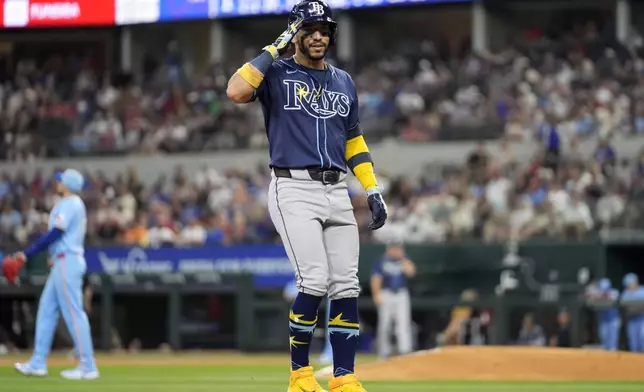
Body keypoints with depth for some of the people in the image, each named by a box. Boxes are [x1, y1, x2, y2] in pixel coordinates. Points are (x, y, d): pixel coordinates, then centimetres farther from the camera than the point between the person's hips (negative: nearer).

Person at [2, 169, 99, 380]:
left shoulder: (69, 204, -13)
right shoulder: (75, 204, 18)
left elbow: (55, 234, -20)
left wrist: (27, 254, -18)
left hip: (67, 262, -10)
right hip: (63, 263, 10)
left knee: (74, 314, -9)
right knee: (46, 309, 11)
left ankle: (88, 367, -9)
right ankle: (38, 363, 14)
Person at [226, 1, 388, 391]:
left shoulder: (343, 81, 18)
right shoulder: (276, 73, 2)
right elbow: (236, 91, -19)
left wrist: (373, 190, 12)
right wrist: (274, 49, -12)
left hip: (337, 192, 6)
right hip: (294, 190, -5)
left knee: (346, 285, 0)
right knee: (314, 281, -17)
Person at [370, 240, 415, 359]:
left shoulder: (405, 262, 10)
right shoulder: (382, 263, 3)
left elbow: (410, 272, -9)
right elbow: (376, 279, -1)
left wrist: (403, 259, -9)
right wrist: (376, 295, -10)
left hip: (401, 295, 2)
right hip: (386, 294, -2)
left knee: (403, 322, -10)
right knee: (385, 324, 1)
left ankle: (405, 350, -17)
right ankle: (384, 352, 9)